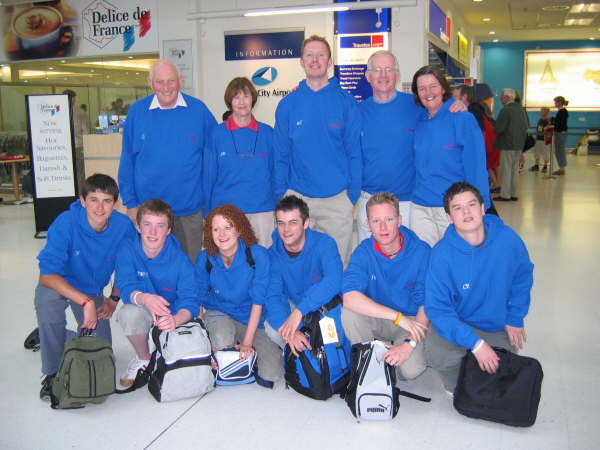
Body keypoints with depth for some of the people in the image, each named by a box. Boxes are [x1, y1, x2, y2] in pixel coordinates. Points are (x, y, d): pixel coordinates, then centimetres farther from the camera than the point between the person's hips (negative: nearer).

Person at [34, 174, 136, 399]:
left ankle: (56, 338, 31)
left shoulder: (124, 226, -21)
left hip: (93, 289, 3)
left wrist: (114, 298, -7)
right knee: (47, 299, -37)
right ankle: (52, 373, -15)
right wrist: (86, 302, -39)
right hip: (58, 285, -3)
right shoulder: (66, 223, -29)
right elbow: (47, 275, -32)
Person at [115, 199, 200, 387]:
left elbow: (190, 302, -23)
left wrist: (174, 320, -47)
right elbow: (125, 287, -25)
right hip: (142, 316, 0)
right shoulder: (127, 250, -14)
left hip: (173, 315, 0)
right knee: (130, 312, -35)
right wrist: (144, 298, -50)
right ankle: (143, 359, -3)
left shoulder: (180, 260, -16)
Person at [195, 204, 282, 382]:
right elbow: (200, 300, -2)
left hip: (253, 319, 0)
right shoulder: (205, 259, -11)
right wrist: (211, 345, -11)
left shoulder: (258, 255, -18)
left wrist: (247, 342, -14)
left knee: (272, 374, -15)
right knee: (223, 340, -37)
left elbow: (258, 301, -13)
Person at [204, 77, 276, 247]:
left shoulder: (267, 133, 6)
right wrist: (209, 212, 5)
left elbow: (275, 173, 11)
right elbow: (209, 176, 6)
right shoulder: (217, 134, 3)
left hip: (261, 210, 1)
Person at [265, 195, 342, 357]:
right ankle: (295, 355, 5)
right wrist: (289, 332, -39)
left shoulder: (324, 243, -21)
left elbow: (333, 282, -37)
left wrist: (299, 311, -47)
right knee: (272, 327, -25)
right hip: (295, 306, 2)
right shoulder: (273, 254, -11)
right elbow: (273, 296, -20)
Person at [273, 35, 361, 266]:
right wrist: (281, 195, 1)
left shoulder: (346, 102, 1)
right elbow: (281, 155, 6)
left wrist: (353, 194, -4)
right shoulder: (288, 104, 4)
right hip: (297, 197, 1)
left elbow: (354, 152, 1)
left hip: (338, 198, -1)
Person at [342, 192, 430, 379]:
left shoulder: (421, 251, -14)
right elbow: (349, 297, -29)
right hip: (376, 319, 1)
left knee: (411, 370, -27)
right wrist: (397, 316, -34)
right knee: (349, 312, -30)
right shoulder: (364, 251, -12)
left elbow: (427, 305, -13)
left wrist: (410, 343, -26)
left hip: (411, 320, -1)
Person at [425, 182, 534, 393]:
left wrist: (515, 318, 4)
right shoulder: (442, 254, -22)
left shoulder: (507, 238, -14)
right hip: (457, 324, -3)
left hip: (498, 325, 3)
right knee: (438, 354, -30)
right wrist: (475, 342, -30)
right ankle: (456, 386, 5)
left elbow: (523, 276, 6)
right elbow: (437, 309, -22)